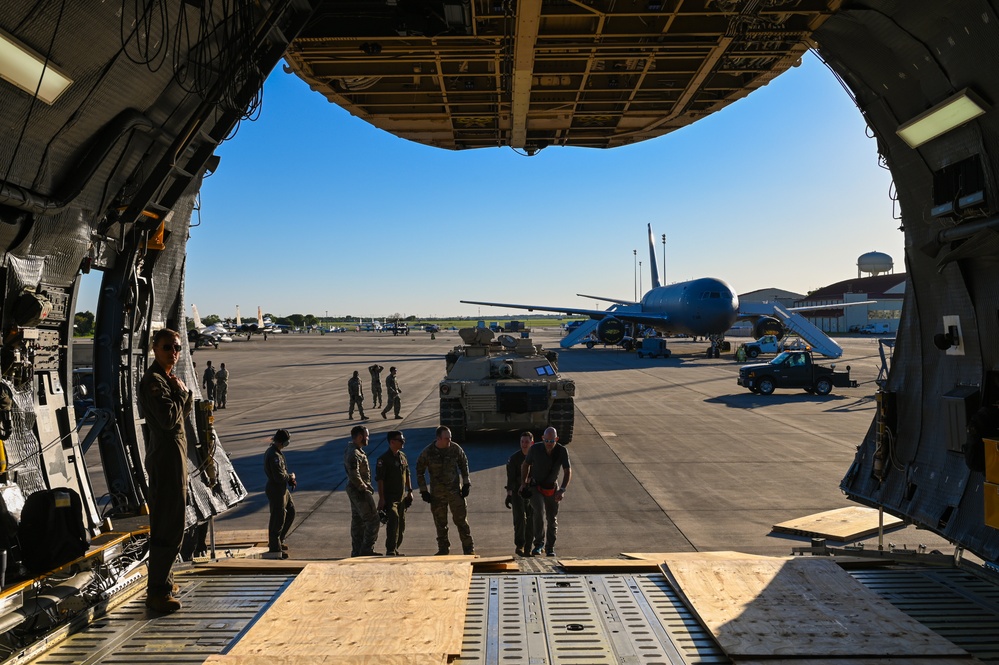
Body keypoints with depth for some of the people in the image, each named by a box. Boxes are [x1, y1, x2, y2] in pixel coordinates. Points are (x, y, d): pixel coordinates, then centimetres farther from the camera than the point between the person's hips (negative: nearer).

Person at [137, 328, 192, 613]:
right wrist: (180, 391, -12)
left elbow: (184, 413, 17)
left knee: (168, 521, 19)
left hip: (174, 453, 11)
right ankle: (157, 591, -2)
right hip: (165, 455, -11)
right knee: (169, 525, -9)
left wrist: (184, 392, 0)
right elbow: (168, 419, -24)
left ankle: (162, 580, 31)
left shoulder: (167, 378, 16)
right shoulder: (153, 380, -15)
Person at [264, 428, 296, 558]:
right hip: (276, 490, -10)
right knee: (278, 519, 0)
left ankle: (278, 540, 32)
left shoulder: (274, 451, 7)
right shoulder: (274, 455, -25)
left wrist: (290, 479, 2)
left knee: (290, 512, 19)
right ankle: (274, 549, 13)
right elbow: (279, 476, -27)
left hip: (282, 489, 10)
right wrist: (290, 477, -8)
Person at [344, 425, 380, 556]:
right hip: (360, 491, -10)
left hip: (355, 491, 10)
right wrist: (365, 488, -15)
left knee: (357, 521, 14)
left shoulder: (351, 450, 12)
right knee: (372, 520, -4)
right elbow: (354, 476, -28)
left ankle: (357, 551, 21)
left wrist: (367, 486, 13)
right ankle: (367, 550, -1)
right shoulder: (354, 453, -22)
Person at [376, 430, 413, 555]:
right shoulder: (383, 459, -12)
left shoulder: (403, 456, 10)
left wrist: (409, 491, 15)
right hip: (390, 497, -7)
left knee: (401, 525, 12)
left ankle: (395, 549, 24)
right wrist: (381, 498, -18)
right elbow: (379, 479, -15)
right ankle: (390, 550, -12)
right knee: (393, 521, -18)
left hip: (402, 497, 7)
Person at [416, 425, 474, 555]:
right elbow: (420, 472, 2)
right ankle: (443, 548, 23)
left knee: (461, 519, -1)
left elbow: (464, 464, 7)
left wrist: (466, 484, 4)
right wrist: (423, 491, -1)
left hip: (455, 490, 0)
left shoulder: (455, 448, -7)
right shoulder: (427, 452, -10)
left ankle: (469, 548, 8)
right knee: (440, 523, 8)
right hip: (437, 493, 0)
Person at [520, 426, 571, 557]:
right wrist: (523, 483, -5)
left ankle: (550, 548, 28)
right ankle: (539, 543, -13)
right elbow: (525, 464, -1)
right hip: (535, 487, -2)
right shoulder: (535, 449, -19)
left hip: (552, 488, 2)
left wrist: (562, 490, -28)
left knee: (552, 519, 9)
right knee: (540, 511, -26)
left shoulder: (562, 451, -18)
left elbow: (567, 471, -15)